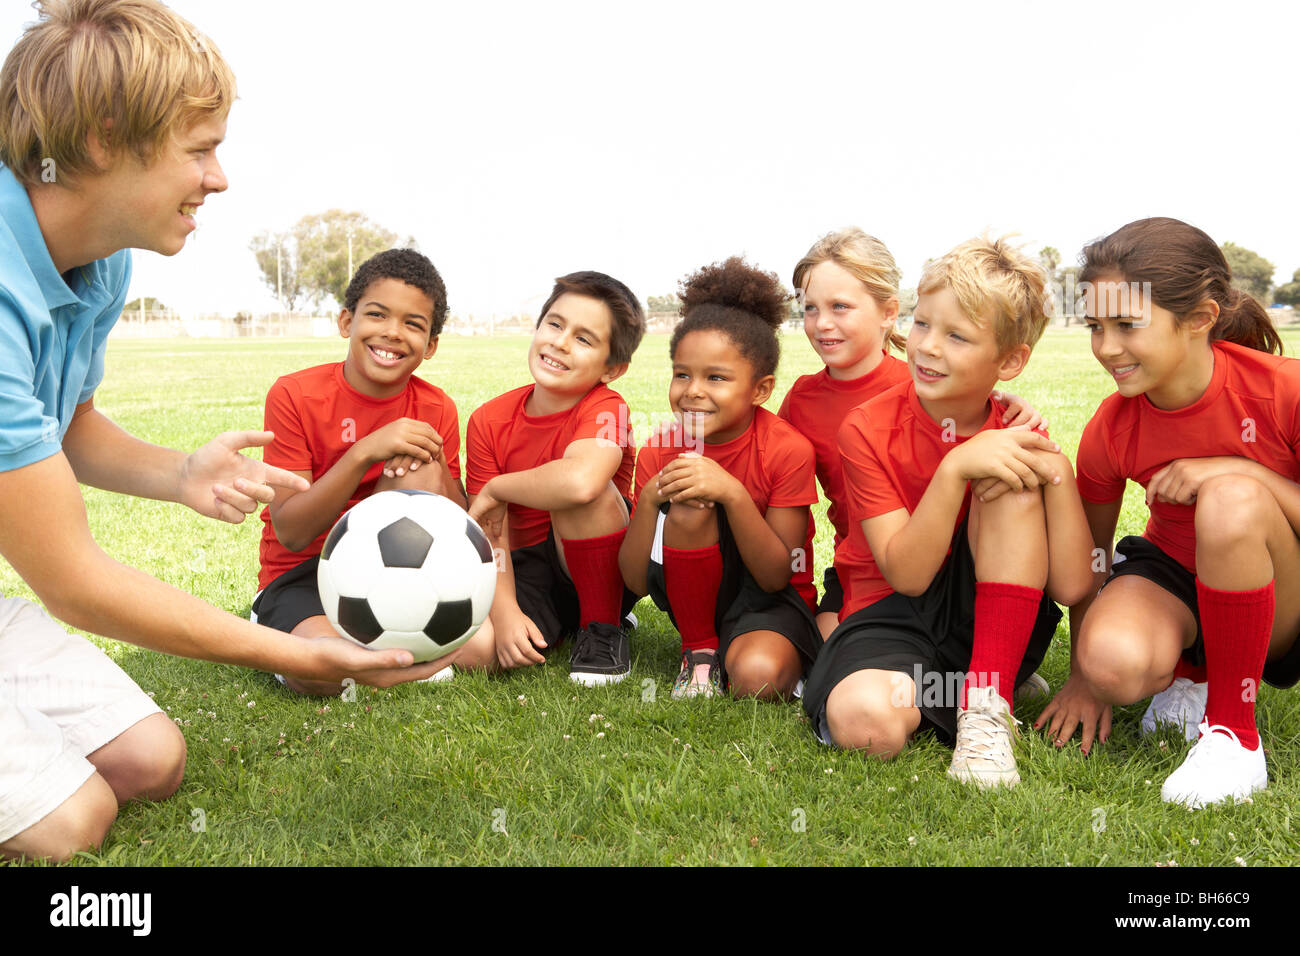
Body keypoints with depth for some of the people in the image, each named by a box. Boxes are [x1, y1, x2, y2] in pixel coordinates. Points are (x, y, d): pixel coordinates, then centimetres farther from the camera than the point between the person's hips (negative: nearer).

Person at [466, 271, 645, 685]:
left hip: (603, 569, -4)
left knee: (577, 487, -32)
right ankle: (555, 629, 9)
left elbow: (580, 482, -43)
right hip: (532, 569, 4)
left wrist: (495, 489, -25)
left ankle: (603, 629, -12)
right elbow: (491, 533, -8)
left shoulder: (606, 409, -19)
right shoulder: (488, 421, -5)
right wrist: (505, 611, -26)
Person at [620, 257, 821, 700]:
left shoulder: (788, 450, -17)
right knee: (687, 510, -28)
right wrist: (650, 500, -27)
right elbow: (636, 582, -10)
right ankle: (699, 652, -8)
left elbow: (777, 576, -19)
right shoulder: (659, 454, -9)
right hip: (694, 597, 3)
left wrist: (732, 493, -33)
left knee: (756, 676, -35)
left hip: (770, 600, -3)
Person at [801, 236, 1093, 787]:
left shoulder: (1014, 436, -4)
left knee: (1014, 485, -24)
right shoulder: (868, 430, -11)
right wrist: (955, 467, -31)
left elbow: (1071, 587, -11)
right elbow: (907, 574, -19)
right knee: (866, 721, -38)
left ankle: (985, 705, -22)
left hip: (989, 620, 4)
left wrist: (1056, 471, -24)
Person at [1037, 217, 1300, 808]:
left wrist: (1241, 471, -32)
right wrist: (1082, 676, 7)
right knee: (1113, 661, -33)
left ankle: (1233, 731, -18)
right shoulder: (1109, 430, -14)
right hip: (1175, 572, 2)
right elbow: (1089, 550, 2)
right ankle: (1191, 671, 8)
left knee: (1232, 499, -37)